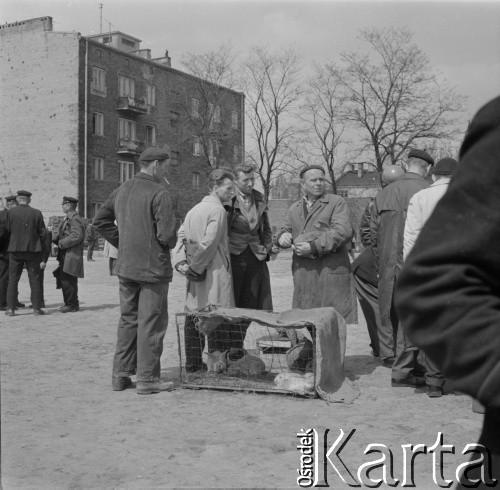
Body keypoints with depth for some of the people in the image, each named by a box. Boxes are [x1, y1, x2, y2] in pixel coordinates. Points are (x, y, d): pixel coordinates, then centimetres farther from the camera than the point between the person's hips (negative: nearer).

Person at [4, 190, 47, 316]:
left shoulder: (11, 212, -3)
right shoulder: (37, 213, -4)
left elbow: (8, 230, 4)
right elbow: (43, 232, 0)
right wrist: (42, 249, 12)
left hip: (15, 250, 1)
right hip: (33, 249, 0)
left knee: (13, 279, 8)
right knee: (34, 280, 6)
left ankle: (10, 308, 6)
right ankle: (37, 308, 5)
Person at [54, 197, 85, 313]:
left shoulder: (75, 219, -14)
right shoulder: (67, 219, 20)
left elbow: (77, 236, -24)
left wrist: (62, 243, -17)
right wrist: (56, 240, 6)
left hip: (71, 255, -10)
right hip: (65, 255, 10)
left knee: (68, 280, -7)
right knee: (64, 279, 13)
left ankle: (72, 305, 0)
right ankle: (70, 303, 21)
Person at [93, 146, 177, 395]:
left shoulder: (122, 189, 8)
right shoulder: (158, 193, -15)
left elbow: (100, 221, 13)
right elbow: (166, 234, -21)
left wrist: (122, 243, 14)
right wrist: (170, 244, 2)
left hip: (125, 266, 7)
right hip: (153, 266, -7)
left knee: (127, 319, 17)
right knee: (151, 322, 2)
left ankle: (120, 375, 22)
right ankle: (147, 378, 8)